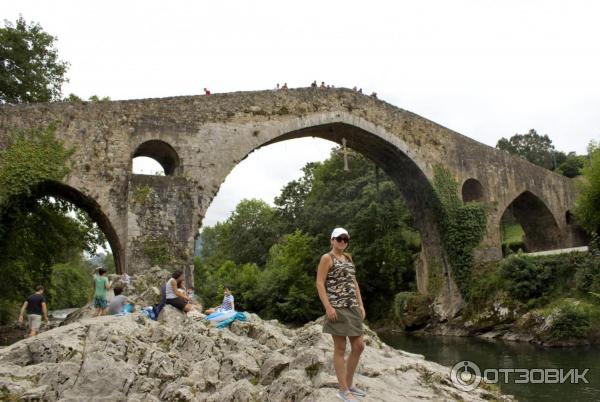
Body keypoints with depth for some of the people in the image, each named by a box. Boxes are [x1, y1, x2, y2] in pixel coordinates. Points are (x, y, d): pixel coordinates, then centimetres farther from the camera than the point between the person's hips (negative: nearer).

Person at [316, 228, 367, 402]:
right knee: (340, 348, -1)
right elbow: (319, 284, -11)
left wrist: (360, 305, 11)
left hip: (352, 308, 8)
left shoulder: (348, 258, 17)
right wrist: (328, 307, -19)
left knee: (359, 346, 8)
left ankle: (349, 384, 23)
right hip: (337, 308, -8)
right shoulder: (327, 258, -5)